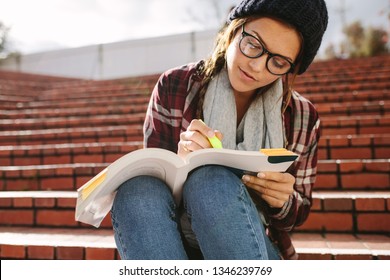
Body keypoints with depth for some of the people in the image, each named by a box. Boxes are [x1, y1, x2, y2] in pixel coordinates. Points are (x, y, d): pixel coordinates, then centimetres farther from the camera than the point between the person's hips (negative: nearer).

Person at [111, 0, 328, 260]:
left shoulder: (303, 118, 0)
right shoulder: (175, 87, -3)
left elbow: (298, 214, 9)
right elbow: (152, 177, -1)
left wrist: (283, 203, -16)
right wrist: (180, 163, -24)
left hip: (253, 247, 0)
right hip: (173, 242, 1)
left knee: (214, 180, -34)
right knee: (135, 189, -34)